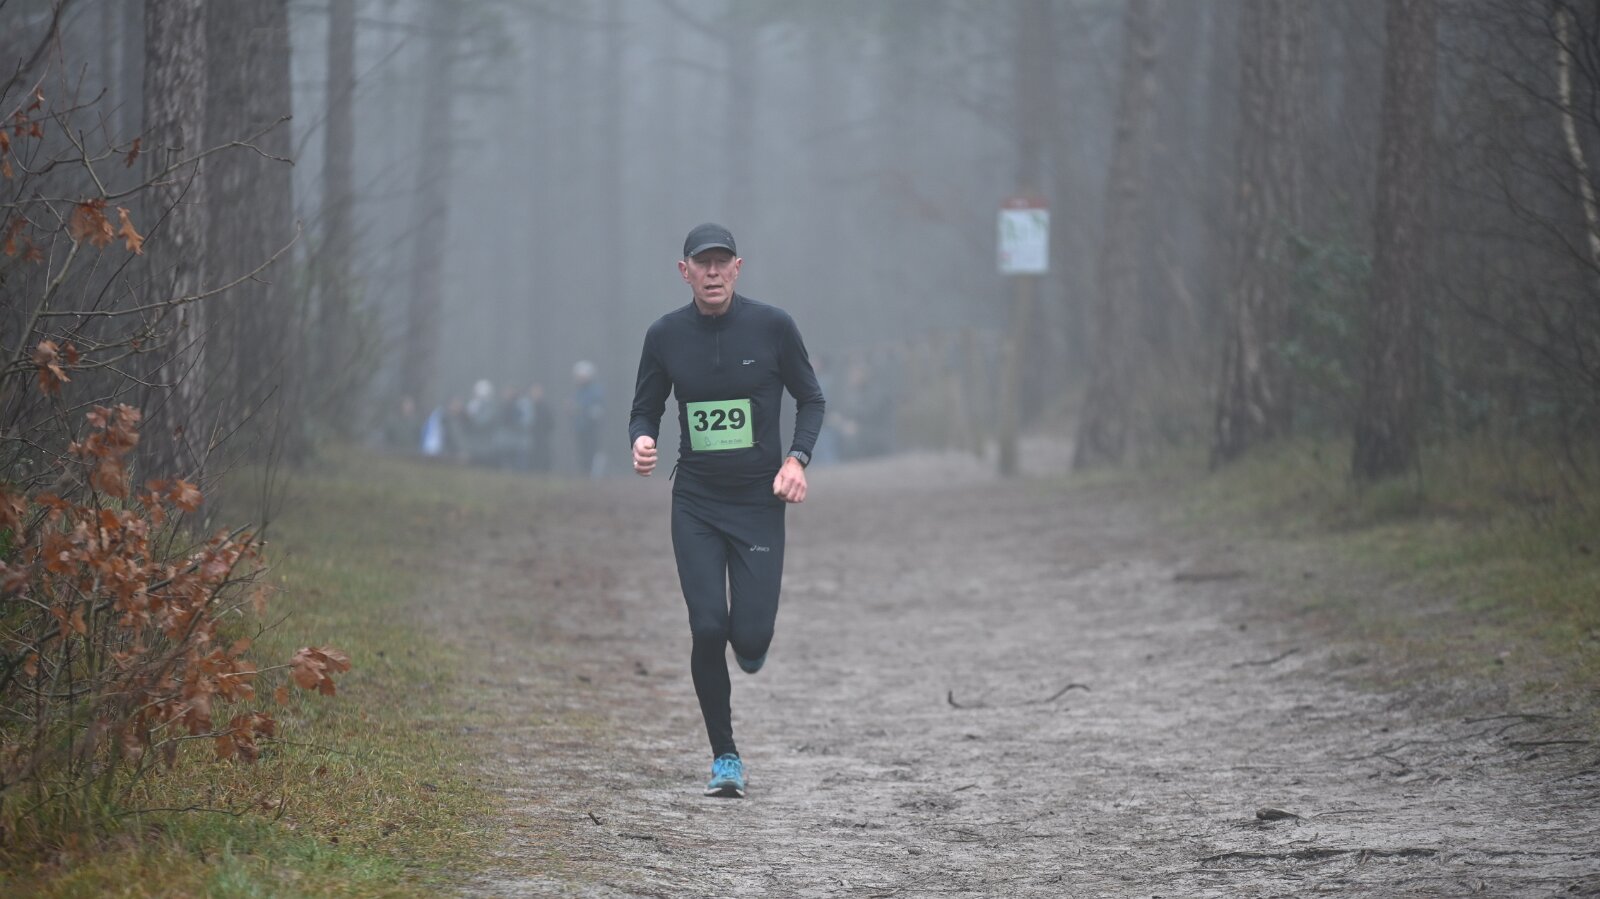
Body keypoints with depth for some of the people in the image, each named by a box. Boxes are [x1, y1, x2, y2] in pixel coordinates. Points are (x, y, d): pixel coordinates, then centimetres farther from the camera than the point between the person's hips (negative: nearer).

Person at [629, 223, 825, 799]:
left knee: (750, 636, -9)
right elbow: (645, 410, 11)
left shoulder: (772, 326, -4)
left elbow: (810, 400, 8)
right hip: (695, 503, 1)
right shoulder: (665, 336, 0)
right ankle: (724, 757, 5)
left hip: (759, 499, -1)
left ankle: (751, 642, 32)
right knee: (707, 628, -10)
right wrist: (642, 440, -12)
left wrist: (797, 458, -9)